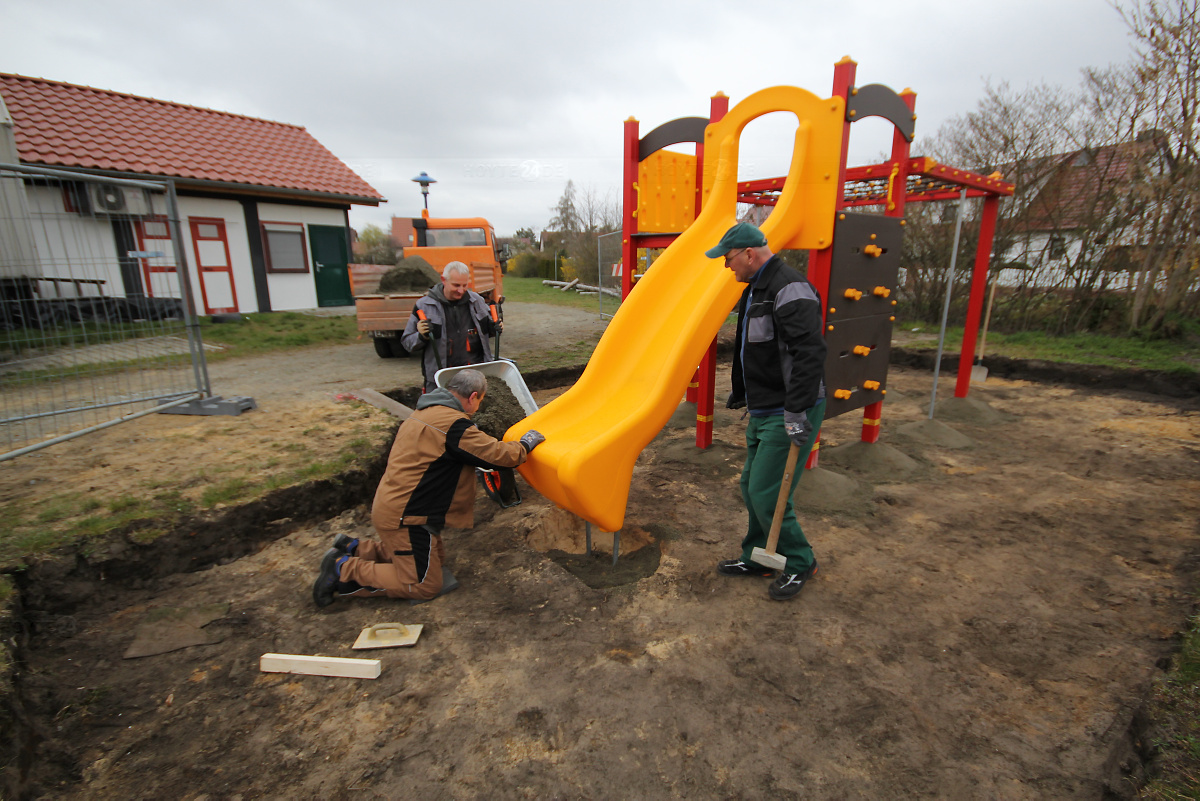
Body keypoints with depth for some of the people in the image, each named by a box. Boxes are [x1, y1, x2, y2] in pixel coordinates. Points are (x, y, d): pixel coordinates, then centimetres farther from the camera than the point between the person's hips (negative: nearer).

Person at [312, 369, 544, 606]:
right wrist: (526, 444, 0)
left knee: (435, 555, 24)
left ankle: (354, 550, 21)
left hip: (389, 505, 10)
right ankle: (345, 569, 2)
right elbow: (498, 455, -19)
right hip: (404, 517, -10)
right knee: (424, 585, 3)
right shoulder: (454, 423, -24)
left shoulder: (425, 412, 8)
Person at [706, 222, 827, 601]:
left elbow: (810, 352, -29)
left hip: (789, 415, -10)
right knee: (751, 486, 15)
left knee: (766, 493, -4)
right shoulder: (754, 290, 15)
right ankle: (757, 557, 32)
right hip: (762, 410, 10)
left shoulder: (790, 289, -19)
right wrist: (739, 391, 33)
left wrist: (797, 410, -32)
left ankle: (800, 563, 19)